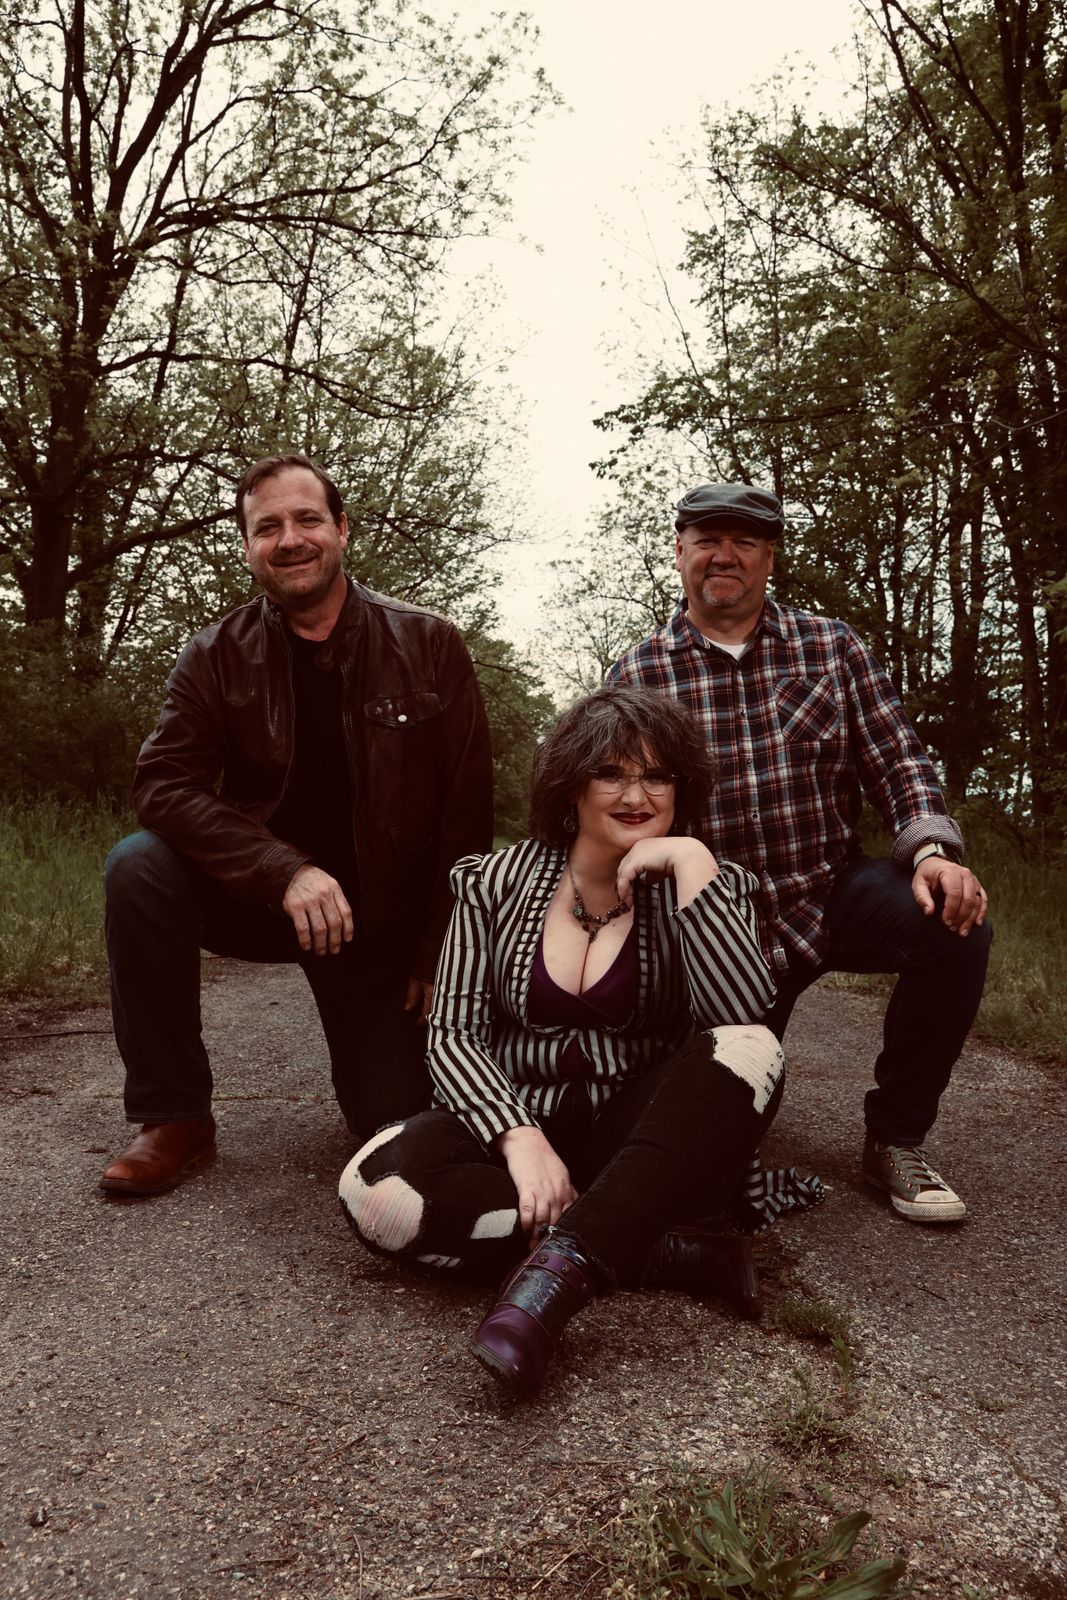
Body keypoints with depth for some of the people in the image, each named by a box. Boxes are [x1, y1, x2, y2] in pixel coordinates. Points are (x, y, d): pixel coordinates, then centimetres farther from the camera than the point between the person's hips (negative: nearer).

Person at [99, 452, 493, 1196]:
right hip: (263, 904, 1)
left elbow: (468, 809, -6)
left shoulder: (430, 646, -7)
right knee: (139, 867, -27)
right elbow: (164, 785, -16)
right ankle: (174, 1118, -12)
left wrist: (441, 955, -8)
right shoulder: (216, 658, -5)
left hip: (386, 922, -1)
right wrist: (287, 871, -30)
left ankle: (385, 1038, 31)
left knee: (400, 1129, -7)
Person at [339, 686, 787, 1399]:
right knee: (378, 1190, -29)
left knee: (749, 1052, -29)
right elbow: (453, 1032, -6)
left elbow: (744, 1014, -21)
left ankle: (559, 1270, -35)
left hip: (636, 1135, 0)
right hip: (516, 1123, 1)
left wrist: (691, 862, -23)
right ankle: (673, 1252, -25)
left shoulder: (708, 887, -2)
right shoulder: (496, 882, 0)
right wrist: (520, 1137, -22)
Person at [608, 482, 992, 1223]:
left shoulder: (831, 647, 4)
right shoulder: (637, 675, 0)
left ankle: (895, 1140, -7)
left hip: (832, 890, 1)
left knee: (954, 925, -27)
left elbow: (896, 760, 0)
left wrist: (932, 849, -19)